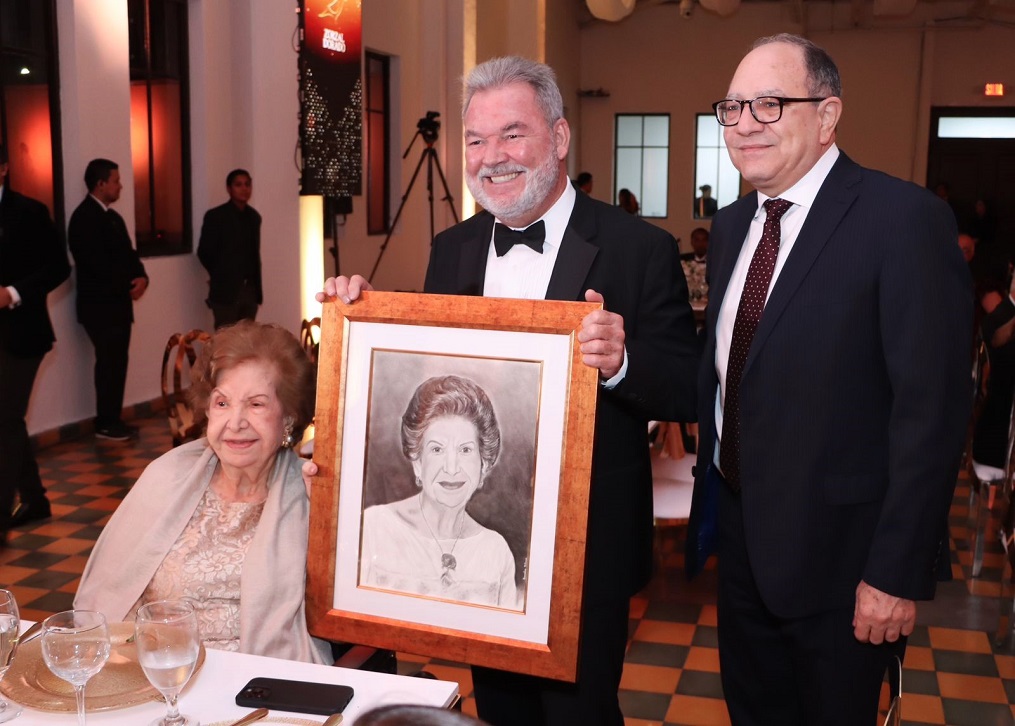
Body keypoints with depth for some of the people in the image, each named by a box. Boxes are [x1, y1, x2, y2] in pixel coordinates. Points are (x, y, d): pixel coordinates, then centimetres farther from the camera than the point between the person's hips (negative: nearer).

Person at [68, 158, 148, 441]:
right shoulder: (84, 217, -12)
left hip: (118, 303, 8)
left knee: (117, 362, 8)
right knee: (109, 362, -6)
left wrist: (141, 277, -4)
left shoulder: (112, 216, 17)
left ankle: (114, 419, 14)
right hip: (100, 305, -8)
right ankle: (105, 423, 3)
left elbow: (127, 254, 15)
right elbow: (97, 264, -19)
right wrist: (129, 285, -12)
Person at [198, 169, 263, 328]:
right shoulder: (215, 216, -6)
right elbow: (204, 252, -4)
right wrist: (221, 275, 7)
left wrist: (257, 287, 10)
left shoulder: (254, 216, 12)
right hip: (226, 289, -5)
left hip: (250, 290, 5)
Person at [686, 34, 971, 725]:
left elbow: (932, 408, -19)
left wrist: (898, 571, -19)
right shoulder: (731, 226, 7)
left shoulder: (906, 219, -17)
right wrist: (710, 499, 12)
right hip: (741, 532, 7)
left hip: (837, 550, -6)